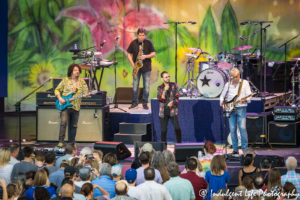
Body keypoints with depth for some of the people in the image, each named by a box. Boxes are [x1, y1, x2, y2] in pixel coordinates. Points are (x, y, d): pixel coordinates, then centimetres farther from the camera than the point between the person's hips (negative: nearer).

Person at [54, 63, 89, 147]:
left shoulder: (82, 82, 10)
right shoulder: (65, 80, 4)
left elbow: (85, 92, 7)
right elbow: (57, 90, 7)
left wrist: (86, 95, -17)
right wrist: (60, 98, -8)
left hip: (76, 107, 3)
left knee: (74, 126, 6)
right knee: (64, 123, -17)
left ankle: (71, 143, 16)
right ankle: (61, 142, -17)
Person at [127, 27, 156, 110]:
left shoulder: (148, 42, -3)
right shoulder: (133, 43, -2)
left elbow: (153, 54, -2)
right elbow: (129, 54, 5)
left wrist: (146, 56, -19)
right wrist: (132, 64, -8)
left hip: (146, 68, -1)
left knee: (146, 87, 1)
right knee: (135, 86, 3)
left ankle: (145, 103, 10)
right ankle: (134, 103, 14)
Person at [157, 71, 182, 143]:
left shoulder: (174, 85, 6)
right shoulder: (159, 88, 5)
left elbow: (177, 97, 4)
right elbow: (160, 99, -5)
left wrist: (172, 103, -14)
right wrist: (164, 90, -16)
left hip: (172, 110, 0)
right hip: (163, 112, 0)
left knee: (177, 128, -10)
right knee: (163, 130, 1)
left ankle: (179, 143, 1)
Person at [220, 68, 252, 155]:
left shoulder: (245, 83, 4)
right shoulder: (228, 84, 12)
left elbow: (249, 95, -2)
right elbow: (222, 96, 18)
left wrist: (244, 100, -22)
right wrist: (223, 103, -1)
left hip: (241, 108, -3)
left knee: (242, 128, -14)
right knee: (232, 129, 0)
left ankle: (245, 149, -10)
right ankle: (235, 150, 8)